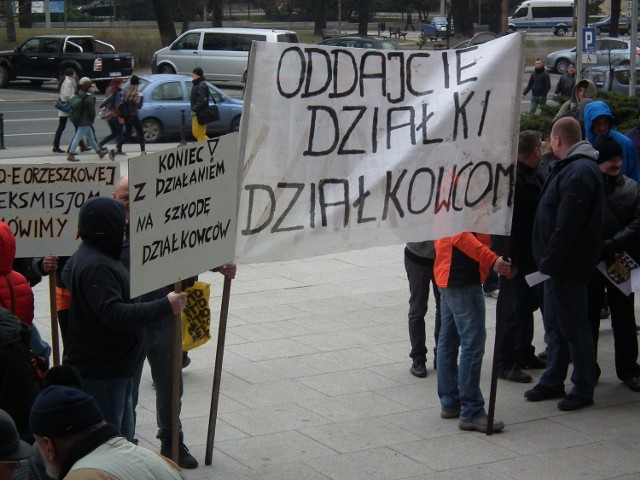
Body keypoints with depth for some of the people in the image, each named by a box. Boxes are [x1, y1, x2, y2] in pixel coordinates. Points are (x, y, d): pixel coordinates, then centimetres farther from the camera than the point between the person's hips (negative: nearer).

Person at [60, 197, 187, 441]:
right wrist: (165, 306, -31)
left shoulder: (88, 255, 10)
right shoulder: (97, 266, -25)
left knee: (123, 437, 20)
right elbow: (115, 313, -33)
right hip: (99, 374, -11)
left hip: (114, 368, 11)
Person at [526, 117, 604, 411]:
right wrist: (548, 260, 18)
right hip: (559, 264, 10)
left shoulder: (579, 172, -21)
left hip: (567, 265, -10)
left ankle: (583, 390, 8)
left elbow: (567, 226, -25)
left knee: (573, 326, -1)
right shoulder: (570, 167, 14)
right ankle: (553, 381, 26)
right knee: (555, 324, 16)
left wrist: (549, 262, -21)